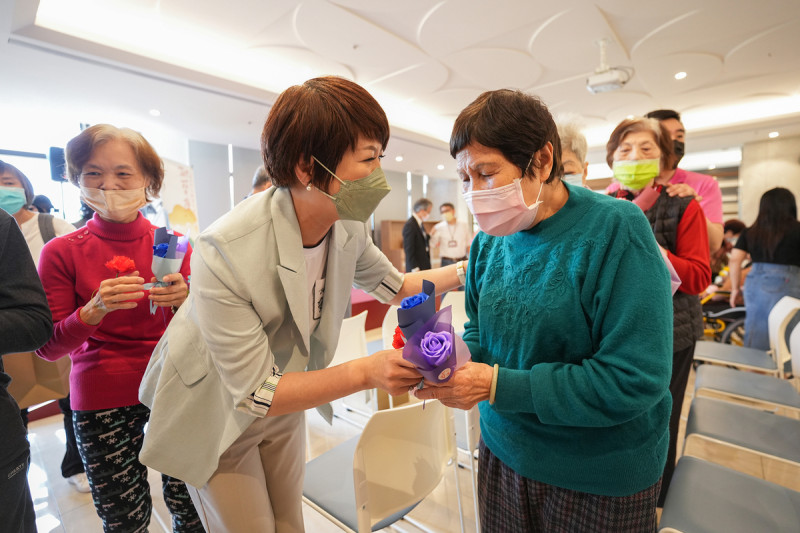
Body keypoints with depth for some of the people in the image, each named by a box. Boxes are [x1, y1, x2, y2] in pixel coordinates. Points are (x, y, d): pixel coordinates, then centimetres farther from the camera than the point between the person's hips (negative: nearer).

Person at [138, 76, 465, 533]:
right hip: (219, 414, -4)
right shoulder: (224, 251, -36)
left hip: (283, 404, 5)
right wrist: (367, 372, -36)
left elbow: (393, 286, 2)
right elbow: (254, 392, -28)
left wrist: (466, 270, -2)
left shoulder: (350, 226, -18)